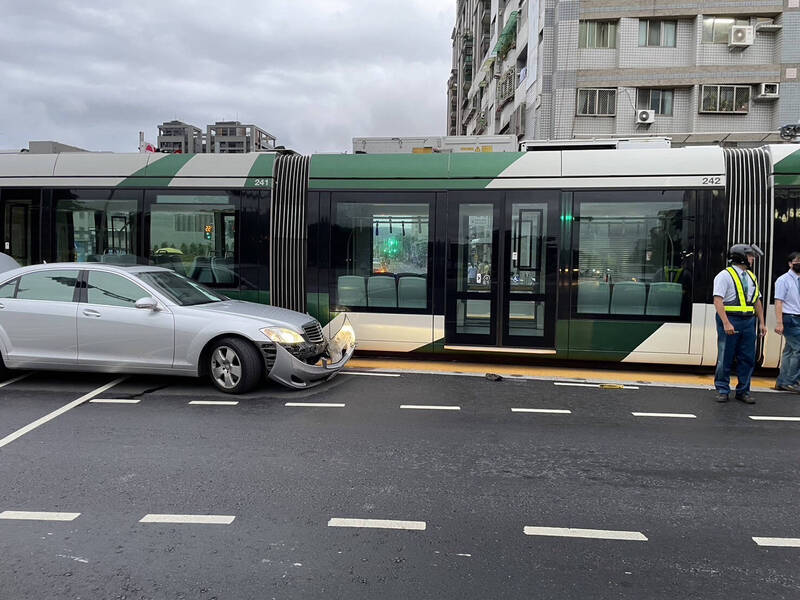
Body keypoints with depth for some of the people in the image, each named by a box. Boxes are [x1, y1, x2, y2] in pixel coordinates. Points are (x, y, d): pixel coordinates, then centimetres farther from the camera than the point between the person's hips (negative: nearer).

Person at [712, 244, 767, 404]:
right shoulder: (725, 275, -6)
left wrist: (762, 322, 13)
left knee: (748, 359, 7)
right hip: (730, 321, -6)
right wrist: (726, 323, -22)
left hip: (748, 322, 7)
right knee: (725, 358, 0)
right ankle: (722, 391, 11)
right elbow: (718, 301, -14)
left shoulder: (751, 277, 17)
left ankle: (743, 391, 17)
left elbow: (757, 301, 21)